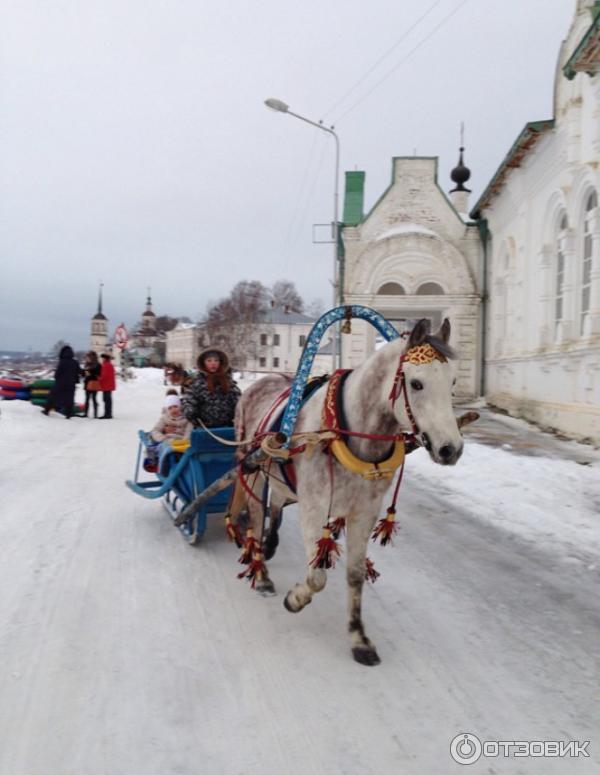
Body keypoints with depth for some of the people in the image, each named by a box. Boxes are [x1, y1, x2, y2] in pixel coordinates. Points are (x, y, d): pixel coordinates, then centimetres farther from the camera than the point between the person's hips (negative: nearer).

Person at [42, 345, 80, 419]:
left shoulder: (62, 362, -15)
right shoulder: (75, 363, 1)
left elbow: (57, 372, -12)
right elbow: (78, 373, 6)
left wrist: (56, 377, 8)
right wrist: (75, 381, 15)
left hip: (60, 383, -4)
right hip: (71, 384, 4)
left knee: (52, 396, 10)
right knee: (69, 399, 7)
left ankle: (47, 410, 16)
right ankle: (68, 414, 1)